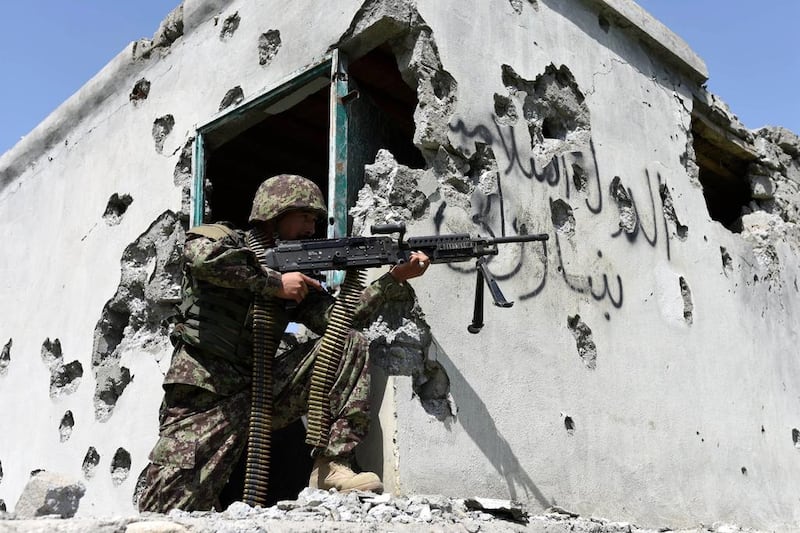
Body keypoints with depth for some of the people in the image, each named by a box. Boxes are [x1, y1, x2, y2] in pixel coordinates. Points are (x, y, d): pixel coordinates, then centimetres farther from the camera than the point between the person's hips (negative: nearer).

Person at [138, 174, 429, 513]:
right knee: (167, 510, -18)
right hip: (204, 395, -5)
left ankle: (332, 466, -13)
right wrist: (275, 283, -15)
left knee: (351, 344, -9)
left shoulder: (298, 270, 18)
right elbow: (200, 255, -23)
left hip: (260, 391, 5)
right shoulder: (223, 238, 3)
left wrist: (395, 279, -4)